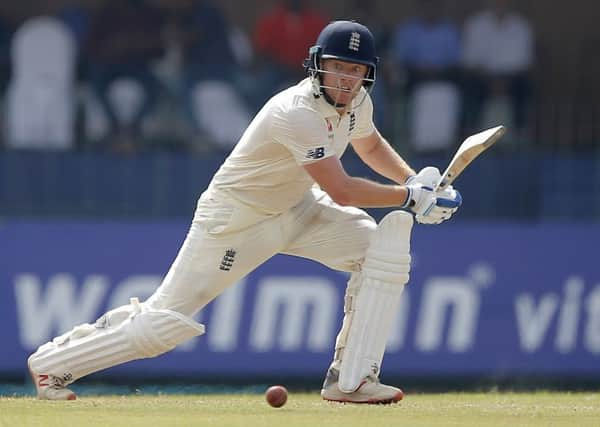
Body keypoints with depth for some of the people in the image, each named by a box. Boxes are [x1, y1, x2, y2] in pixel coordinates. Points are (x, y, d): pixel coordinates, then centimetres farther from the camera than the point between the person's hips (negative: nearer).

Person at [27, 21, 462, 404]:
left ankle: (350, 379, -8)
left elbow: (371, 144, 19)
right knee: (165, 320, -8)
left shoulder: (355, 101, -5)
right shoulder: (296, 113, -32)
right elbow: (342, 191, -31)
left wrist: (415, 179, 3)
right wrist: (411, 197, -23)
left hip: (295, 209, 8)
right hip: (235, 220, -8)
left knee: (384, 246, -10)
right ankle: (53, 361, 13)